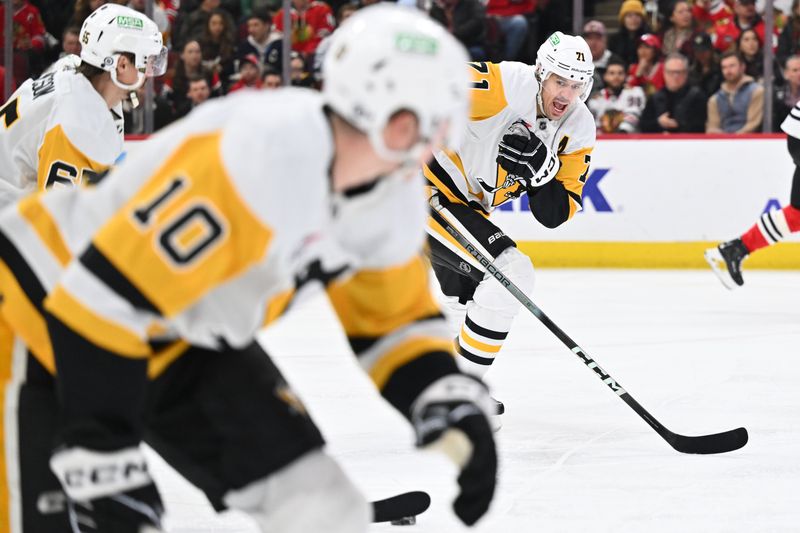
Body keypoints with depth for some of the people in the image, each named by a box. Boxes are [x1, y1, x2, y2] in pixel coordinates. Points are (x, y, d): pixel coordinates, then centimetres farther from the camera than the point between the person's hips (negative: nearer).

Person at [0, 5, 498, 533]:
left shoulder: (394, 202, -7)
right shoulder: (257, 166, -36)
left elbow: (395, 322, 9)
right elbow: (104, 297, -35)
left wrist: (457, 409, -10)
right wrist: (103, 461, -34)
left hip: (181, 340, 8)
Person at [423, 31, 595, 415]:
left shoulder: (579, 131, -1)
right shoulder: (505, 85, -24)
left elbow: (555, 215, -6)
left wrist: (539, 169, -24)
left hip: (466, 206, 9)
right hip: (425, 189, -9)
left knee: (472, 303, 26)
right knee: (511, 275, -18)